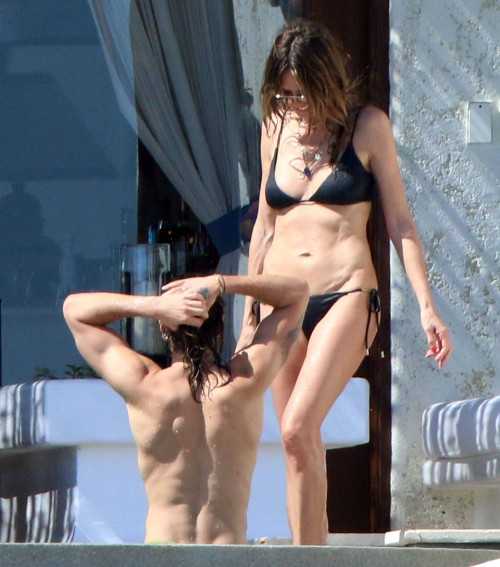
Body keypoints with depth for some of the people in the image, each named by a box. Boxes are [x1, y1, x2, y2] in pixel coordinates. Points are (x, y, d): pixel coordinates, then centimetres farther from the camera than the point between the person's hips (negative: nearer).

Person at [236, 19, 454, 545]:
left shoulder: (367, 126, 0)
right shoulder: (277, 128, 11)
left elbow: (399, 220, 1)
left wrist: (427, 307, -5)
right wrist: (248, 320, 18)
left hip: (346, 297, -5)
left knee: (298, 430, -21)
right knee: (300, 447, 2)